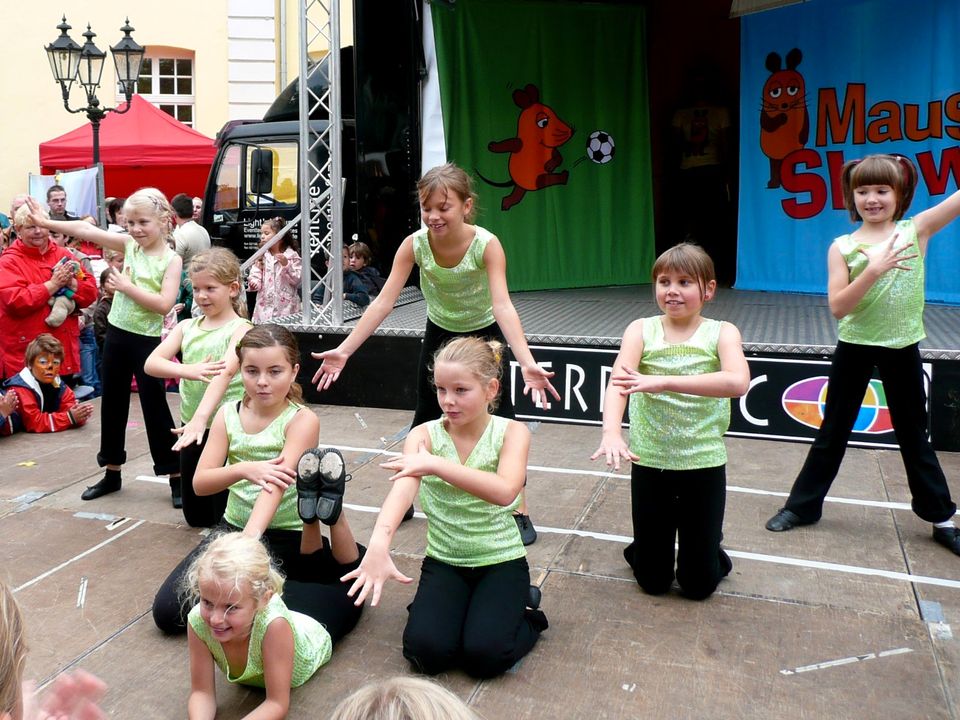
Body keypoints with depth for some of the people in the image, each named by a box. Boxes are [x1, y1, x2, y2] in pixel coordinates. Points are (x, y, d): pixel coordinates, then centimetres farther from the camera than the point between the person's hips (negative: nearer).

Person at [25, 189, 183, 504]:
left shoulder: (171, 259, -12)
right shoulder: (129, 245, 3)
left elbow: (164, 304, -22)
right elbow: (86, 230, 1)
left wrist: (126, 287, -18)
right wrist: (46, 222, -4)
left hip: (147, 340, -6)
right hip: (116, 334, 6)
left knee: (154, 407, -2)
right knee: (112, 403, 14)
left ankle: (176, 476, 9)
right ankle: (112, 472, 28)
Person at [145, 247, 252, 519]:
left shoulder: (240, 329, -11)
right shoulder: (186, 327, 6)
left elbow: (224, 373, -27)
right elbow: (151, 363, -6)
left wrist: (200, 418, -42)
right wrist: (187, 370, -26)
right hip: (191, 425, 6)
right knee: (196, 517, 16)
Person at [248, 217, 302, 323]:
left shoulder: (292, 255, -2)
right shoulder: (262, 256, 10)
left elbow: (296, 280, -7)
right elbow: (255, 275, 4)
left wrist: (286, 265, -19)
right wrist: (254, 283, -17)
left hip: (285, 306, -3)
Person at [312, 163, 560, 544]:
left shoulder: (487, 244, -29)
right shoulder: (414, 244, -23)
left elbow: (502, 305, -40)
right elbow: (383, 302, -25)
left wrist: (527, 363, -54)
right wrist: (344, 350, -32)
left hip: (484, 337, -2)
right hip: (439, 335, 3)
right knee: (425, 418, 11)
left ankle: (519, 511, 9)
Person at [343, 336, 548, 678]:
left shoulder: (511, 432, -12)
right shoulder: (424, 435, -8)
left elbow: (505, 491, -33)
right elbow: (402, 488, -29)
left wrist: (437, 465, -41)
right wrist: (379, 543, -48)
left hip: (500, 560, -1)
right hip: (443, 561, 2)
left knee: (484, 655, -20)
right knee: (427, 651, -19)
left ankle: (521, 612, 12)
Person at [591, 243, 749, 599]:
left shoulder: (721, 333, -5)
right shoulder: (641, 330, -3)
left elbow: (738, 382, -26)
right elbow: (618, 382, -20)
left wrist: (664, 382, -36)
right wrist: (611, 430, -40)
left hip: (704, 465, 0)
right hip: (649, 463, 1)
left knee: (699, 585, 10)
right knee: (652, 580, 11)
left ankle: (708, 547, 41)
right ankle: (649, 548, 43)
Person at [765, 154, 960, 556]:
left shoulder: (917, 230, -3)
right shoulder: (843, 247, -6)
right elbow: (837, 307, -14)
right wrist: (873, 270, -24)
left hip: (902, 348, 1)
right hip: (855, 347, -1)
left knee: (913, 435, 14)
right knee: (833, 432, 10)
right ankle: (802, 505, 22)